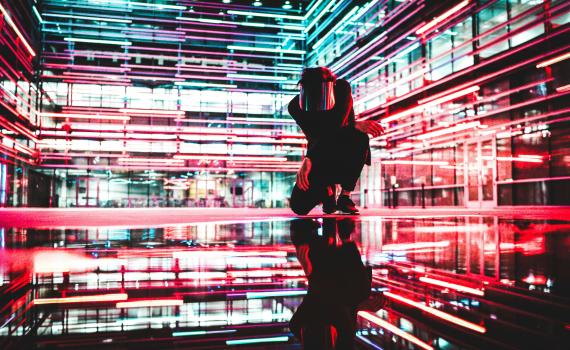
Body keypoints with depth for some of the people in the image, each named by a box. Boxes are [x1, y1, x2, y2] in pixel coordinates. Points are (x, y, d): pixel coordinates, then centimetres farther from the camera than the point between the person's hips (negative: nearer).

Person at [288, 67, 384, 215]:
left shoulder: (342, 88, -20)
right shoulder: (295, 106, -17)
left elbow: (334, 126, -29)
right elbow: (317, 136, -25)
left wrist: (309, 159, -35)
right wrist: (355, 125, -36)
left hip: (346, 157, 0)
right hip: (321, 159, 0)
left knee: (359, 137, -37)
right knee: (299, 207, -21)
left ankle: (345, 197, -18)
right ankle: (327, 189, 16)